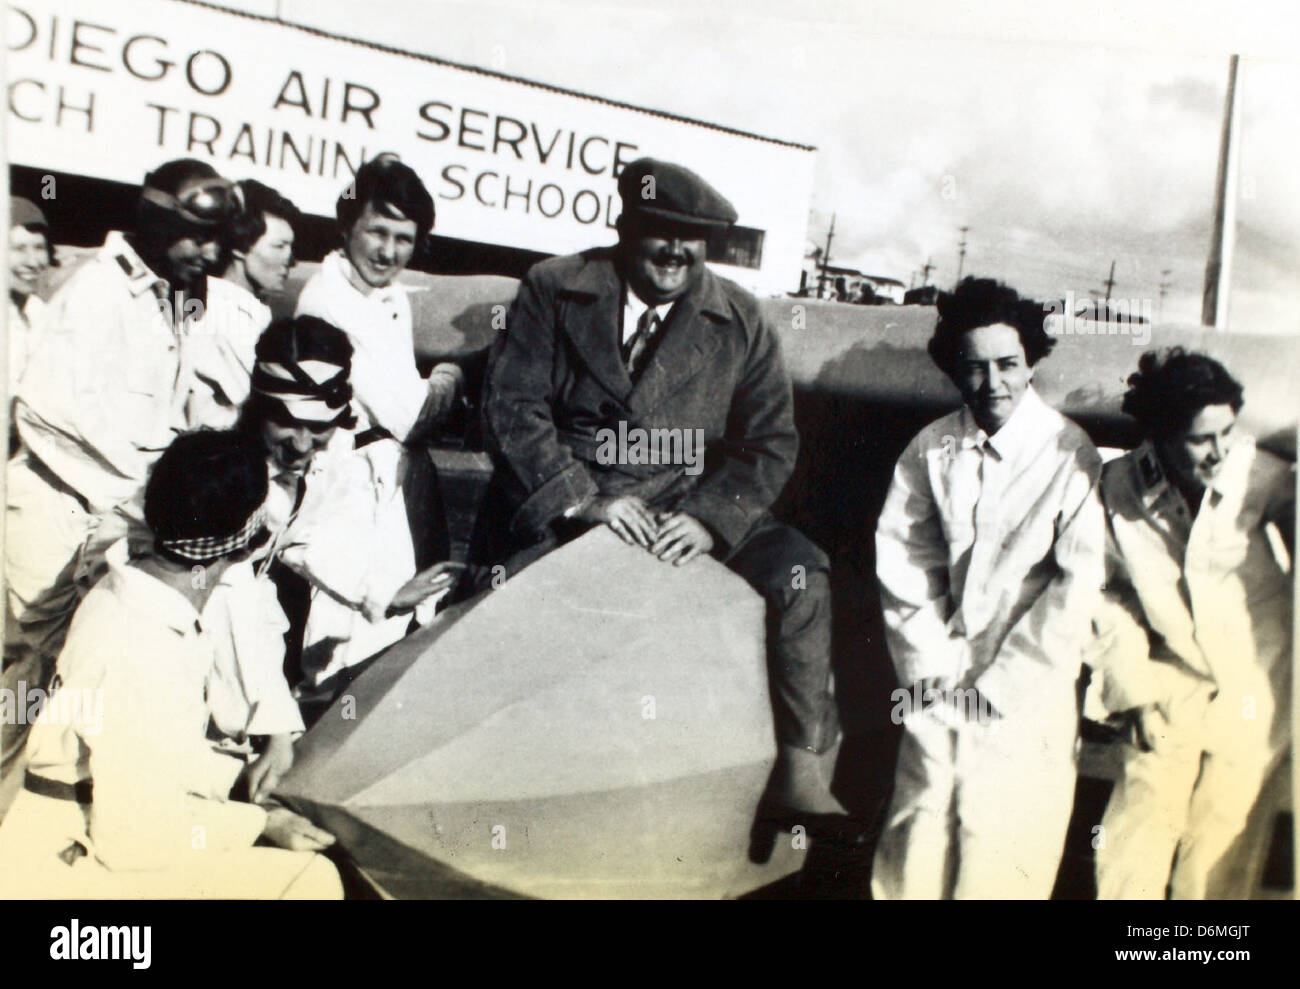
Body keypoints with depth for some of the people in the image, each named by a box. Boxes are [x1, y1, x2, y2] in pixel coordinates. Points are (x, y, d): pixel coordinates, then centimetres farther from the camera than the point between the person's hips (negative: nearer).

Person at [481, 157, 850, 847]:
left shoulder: (740, 321, 6)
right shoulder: (553, 291, 3)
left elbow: (771, 441, 3)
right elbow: (511, 406, -4)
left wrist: (711, 519, -15)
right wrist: (582, 500, -17)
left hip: (688, 502, 1)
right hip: (559, 500, -1)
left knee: (800, 570, -19)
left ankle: (799, 772, -10)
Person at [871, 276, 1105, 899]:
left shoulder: (1070, 456, -10)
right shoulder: (932, 448, 0)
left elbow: (1078, 585, -10)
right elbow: (900, 555, 4)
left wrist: (1002, 682, -9)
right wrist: (930, 663, -3)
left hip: (1027, 683, -2)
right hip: (940, 676, 3)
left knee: (1003, 841, 1)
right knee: (922, 811, 7)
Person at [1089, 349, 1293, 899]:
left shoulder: (1266, 479, -16)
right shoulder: (1120, 487, -8)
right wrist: (1132, 693, -1)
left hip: (1254, 696, -1)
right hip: (1173, 693, 2)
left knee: (1214, 864, 3)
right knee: (1127, 857, 4)